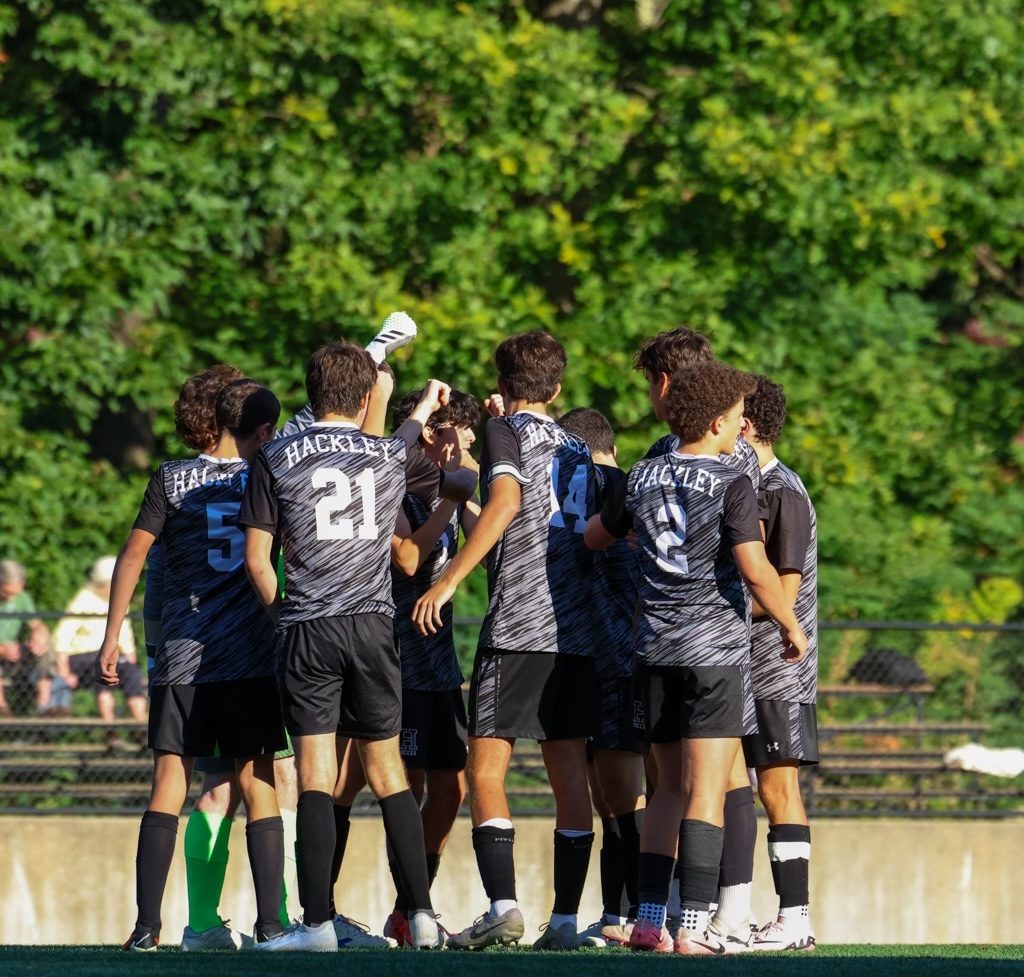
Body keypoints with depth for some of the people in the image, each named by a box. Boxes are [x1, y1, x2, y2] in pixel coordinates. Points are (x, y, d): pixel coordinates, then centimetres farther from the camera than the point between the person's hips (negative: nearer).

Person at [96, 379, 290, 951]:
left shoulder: (173, 479, 3)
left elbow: (134, 554, 1)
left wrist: (112, 636, 4)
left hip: (182, 659, 0)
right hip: (252, 658, 0)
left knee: (168, 789, 1)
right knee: (259, 787, 4)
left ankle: (147, 925, -5)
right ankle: (270, 923, 0)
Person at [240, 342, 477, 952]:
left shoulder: (276, 460, 1)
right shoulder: (393, 456, 8)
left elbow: (257, 560, -1)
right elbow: (468, 485, 26)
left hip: (308, 626, -2)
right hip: (374, 624, 2)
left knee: (316, 775, -3)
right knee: (387, 771, 9)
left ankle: (319, 923, -9)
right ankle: (423, 915, 5)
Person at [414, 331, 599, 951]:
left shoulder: (505, 432, 0)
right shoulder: (579, 451, 20)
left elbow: (505, 503, -16)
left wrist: (449, 580, -19)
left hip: (517, 629, -6)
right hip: (578, 632, 6)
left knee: (486, 768, -5)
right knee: (570, 775, 5)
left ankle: (503, 906, -18)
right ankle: (565, 918, 1)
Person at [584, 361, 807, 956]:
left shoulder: (643, 479, 9)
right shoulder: (733, 486, -9)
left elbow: (594, 536, 25)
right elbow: (755, 570, -17)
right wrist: (792, 627, -3)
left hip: (655, 649, 6)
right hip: (716, 648, -6)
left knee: (671, 788, 14)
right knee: (706, 791, -6)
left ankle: (650, 921, 10)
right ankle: (695, 927, -12)